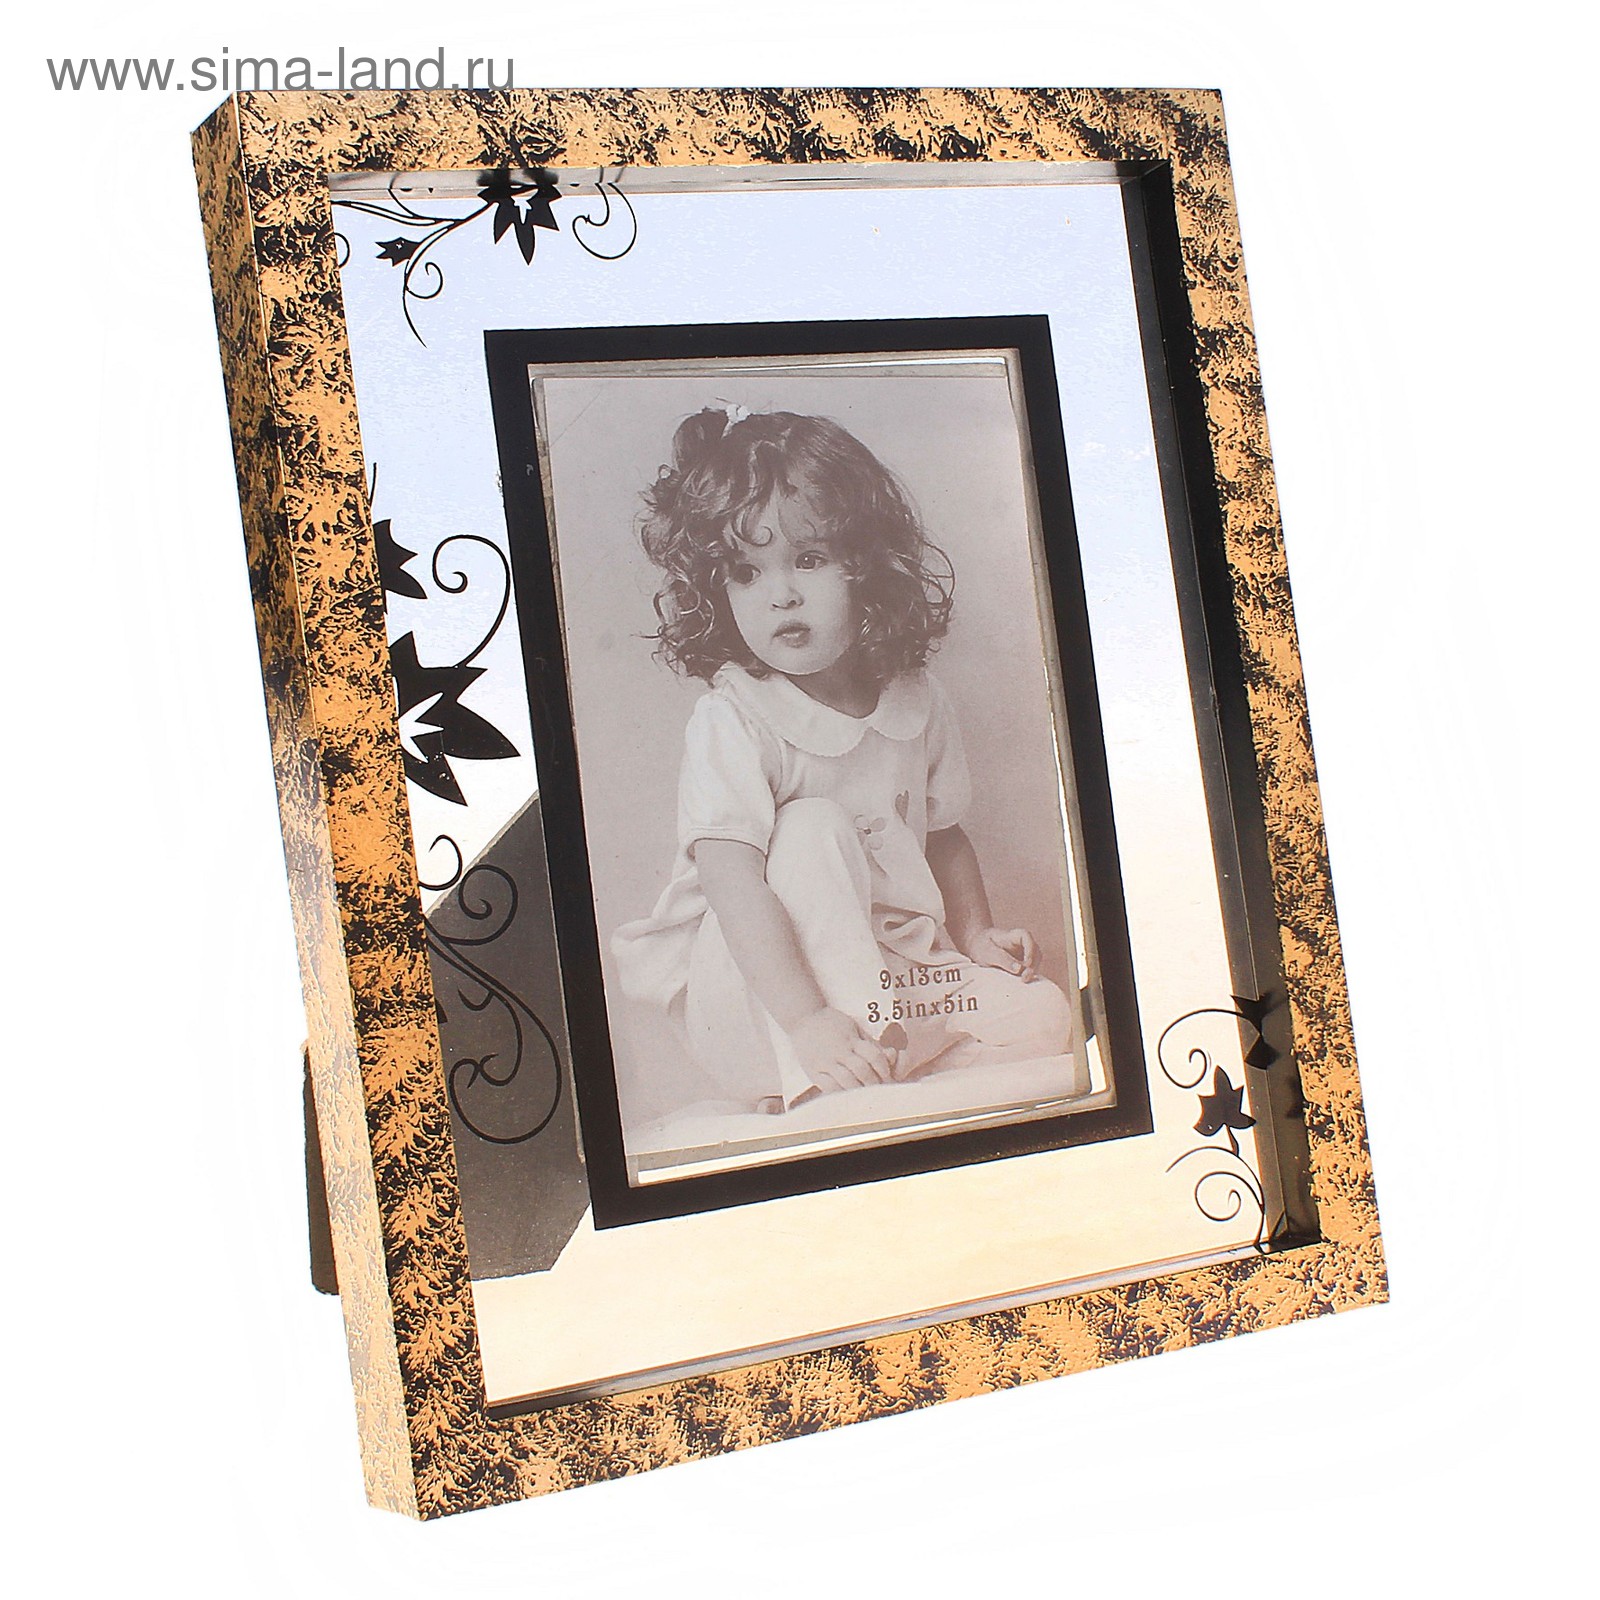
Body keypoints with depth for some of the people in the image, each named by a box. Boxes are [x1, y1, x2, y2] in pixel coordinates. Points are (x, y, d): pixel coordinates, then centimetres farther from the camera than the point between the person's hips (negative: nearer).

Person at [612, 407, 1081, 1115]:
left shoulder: (915, 703, 0)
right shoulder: (730, 721, -19)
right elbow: (731, 879, -31)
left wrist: (977, 935, 2)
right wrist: (806, 1018, -42)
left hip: (892, 963, 5)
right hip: (746, 992, -5)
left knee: (1046, 1020, -13)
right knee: (814, 826, -30)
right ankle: (816, 1081, -35)